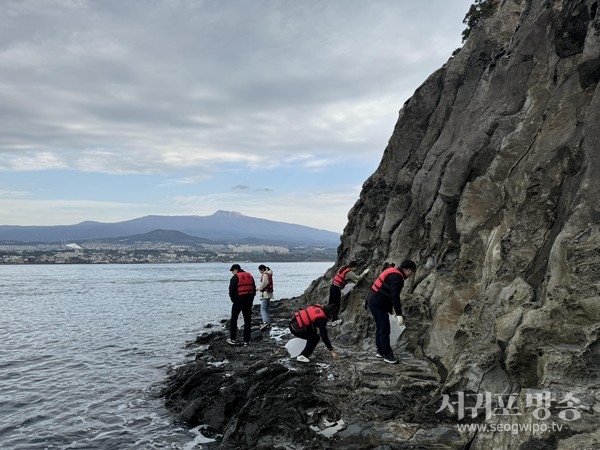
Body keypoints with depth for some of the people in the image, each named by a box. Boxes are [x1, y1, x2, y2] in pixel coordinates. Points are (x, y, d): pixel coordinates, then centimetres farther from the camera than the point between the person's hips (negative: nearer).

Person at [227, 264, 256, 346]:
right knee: (247, 320, 7)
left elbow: (231, 290, -9)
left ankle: (232, 339, 12)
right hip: (249, 301, 5)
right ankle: (246, 341, 7)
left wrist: (233, 300, 6)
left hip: (239, 300, -5)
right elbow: (254, 289, 12)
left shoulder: (235, 277, -7)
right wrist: (250, 299, 14)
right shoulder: (250, 276, 11)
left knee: (234, 319, 10)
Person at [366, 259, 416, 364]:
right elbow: (395, 296, -28)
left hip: (374, 301, 11)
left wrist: (391, 309, 28)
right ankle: (387, 355, 3)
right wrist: (399, 314, -29)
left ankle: (381, 351, 29)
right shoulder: (397, 277, -19)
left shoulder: (393, 273, 13)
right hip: (378, 304, -11)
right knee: (384, 329, -4)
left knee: (380, 327, 19)